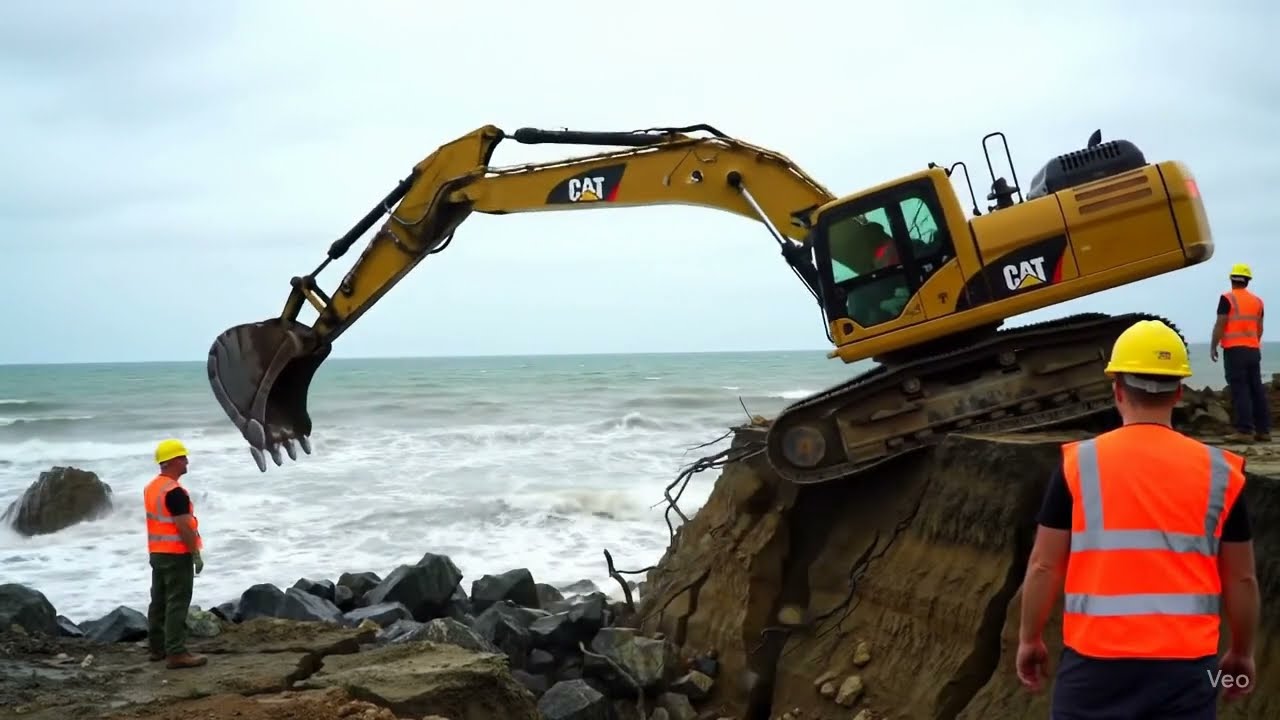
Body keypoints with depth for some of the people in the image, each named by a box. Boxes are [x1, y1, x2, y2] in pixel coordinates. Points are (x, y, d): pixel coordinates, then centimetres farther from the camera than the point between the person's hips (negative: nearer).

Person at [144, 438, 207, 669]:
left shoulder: (151, 487, 11)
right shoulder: (175, 492, -19)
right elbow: (184, 526, -22)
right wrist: (196, 554, -15)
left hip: (157, 552, 10)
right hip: (177, 554, -10)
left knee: (159, 601, 14)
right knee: (177, 604, -8)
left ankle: (157, 647, 22)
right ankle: (176, 653, -10)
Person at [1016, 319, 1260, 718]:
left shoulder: (1079, 463, -4)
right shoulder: (1219, 471, 0)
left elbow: (1044, 566, -2)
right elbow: (1242, 578, 6)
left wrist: (1030, 639, 11)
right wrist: (1241, 652, 20)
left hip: (1096, 658, -1)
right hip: (1186, 662, 1)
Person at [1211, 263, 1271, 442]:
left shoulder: (1227, 298, -7)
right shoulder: (1257, 301, 11)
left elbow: (1220, 325, -12)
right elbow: (1259, 328, 16)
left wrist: (1213, 347, -5)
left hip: (1234, 349, -6)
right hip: (1253, 350, 6)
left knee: (1240, 390, -8)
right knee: (1257, 390, 9)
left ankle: (1244, 430, -13)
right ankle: (1263, 430, 10)